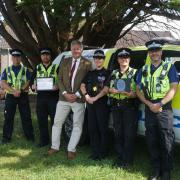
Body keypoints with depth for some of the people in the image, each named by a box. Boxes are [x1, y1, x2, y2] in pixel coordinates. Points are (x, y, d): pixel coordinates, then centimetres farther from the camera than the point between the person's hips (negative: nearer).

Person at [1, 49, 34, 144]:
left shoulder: (25, 70, 9)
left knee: (26, 117, 1)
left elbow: (29, 82, -2)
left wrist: (20, 90, -18)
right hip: (10, 96, 1)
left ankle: (30, 136, 9)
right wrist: (14, 91, -15)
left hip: (23, 96, -1)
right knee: (8, 117, 3)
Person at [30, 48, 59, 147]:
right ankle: (44, 140, 17)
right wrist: (34, 86, -9)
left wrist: (58, 86, -20)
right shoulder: (37, 68, 15)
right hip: (41, 97, 3)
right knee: (41, 120, 6)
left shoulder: (56, 67, 5)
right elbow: (31, 83, 13)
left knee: (55, 120, 0)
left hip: (53, 97, -3)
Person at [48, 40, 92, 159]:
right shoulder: (65, 62, 9)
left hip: (79, 99, -3)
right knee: (57, 122, 8)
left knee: (78, 125, 2)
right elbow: (60, 80, 5)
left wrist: (77, 95, -14)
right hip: (64, 98, 3)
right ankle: (55, 147, 21)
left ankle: (71, 150, 12)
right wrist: (65, 93, -9)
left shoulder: (87, 64, -2)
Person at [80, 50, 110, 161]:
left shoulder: (107, 73, -1)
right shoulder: (90, 74, 17)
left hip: (102, 104, -6)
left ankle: (103, 153, 5)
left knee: (102, 129, -2)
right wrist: (86, 96, -5)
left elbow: (106, 89, -11)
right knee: (92, 128, 7)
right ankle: (95, 152, 16)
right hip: (90, 104, 6)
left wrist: (95, 98, -16)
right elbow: (83, 86, 13)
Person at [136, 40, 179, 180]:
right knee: (152, 140, 8)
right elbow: (138, 90, 10)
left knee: (166, 142, -3)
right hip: (149, 109, 4)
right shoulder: (144, 70, 13)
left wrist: (159, 104, -15)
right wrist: (149, 104, -6)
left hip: (164, 108, -4)